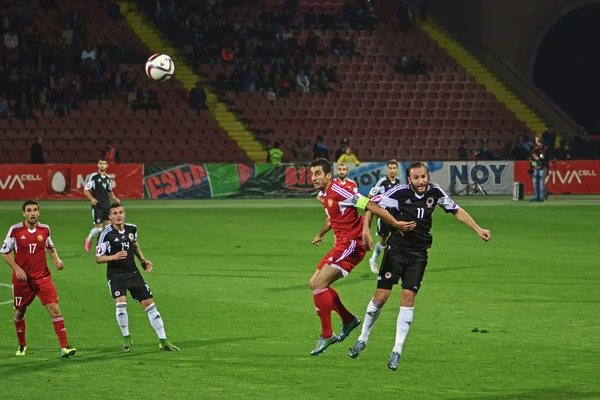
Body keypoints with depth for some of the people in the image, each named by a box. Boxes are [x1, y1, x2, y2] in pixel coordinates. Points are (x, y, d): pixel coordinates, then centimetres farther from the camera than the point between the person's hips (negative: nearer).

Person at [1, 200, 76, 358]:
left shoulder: (45, 229, 0)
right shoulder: (15, 230, -9)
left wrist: (56, 259, 0)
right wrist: (17, 268, -14)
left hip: (43, 277, 1)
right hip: (22, 278, -1)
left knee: (54, 309, -12)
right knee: (20, 312, 13)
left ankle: (64, 347, -12)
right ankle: (22, 345, 37)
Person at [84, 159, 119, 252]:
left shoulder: (108, 178, 11)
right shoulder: (93, 176, -6)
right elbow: (86, 190, -4)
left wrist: (115, 198, 5)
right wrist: (92, 198, -20)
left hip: (107, 206, 5)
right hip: (97, 206, -5)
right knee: (99, 228, -5)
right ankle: (89, 240, 24)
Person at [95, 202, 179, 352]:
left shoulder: (132, 229, 2)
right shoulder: (107, 234, -14)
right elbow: (98, 258, -10)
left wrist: (142, 260, 13)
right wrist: (114, 257, -26)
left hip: (133, 272, 5)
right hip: (115, 274, -5)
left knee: (149, 303, 2)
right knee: (121, 303, -24)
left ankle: (163, 341, 11)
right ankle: (126, 338, -1)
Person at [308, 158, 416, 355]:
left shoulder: (338, 191, -17)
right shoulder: (326, 194, 13)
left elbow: (370, 205, -21)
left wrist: (395, 223, -24)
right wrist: (320, 235, 52)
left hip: (352, 244, -10)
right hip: (342, 244, 10)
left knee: (319, 283, -15)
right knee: (315, 283, 11)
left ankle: (327, 335, -6)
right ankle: (348, 320, 22)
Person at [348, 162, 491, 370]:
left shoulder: (435, 192, -3)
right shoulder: (399, 192, -14)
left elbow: (456, 210, 12)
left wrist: (478, 230, 9)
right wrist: (366, 230, -16)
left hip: (418, 254, 2)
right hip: (396, 249, -2)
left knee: (408, 298, -8)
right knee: (381, 296, -6)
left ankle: (397, 351, -3)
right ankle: (362, 339, 16)